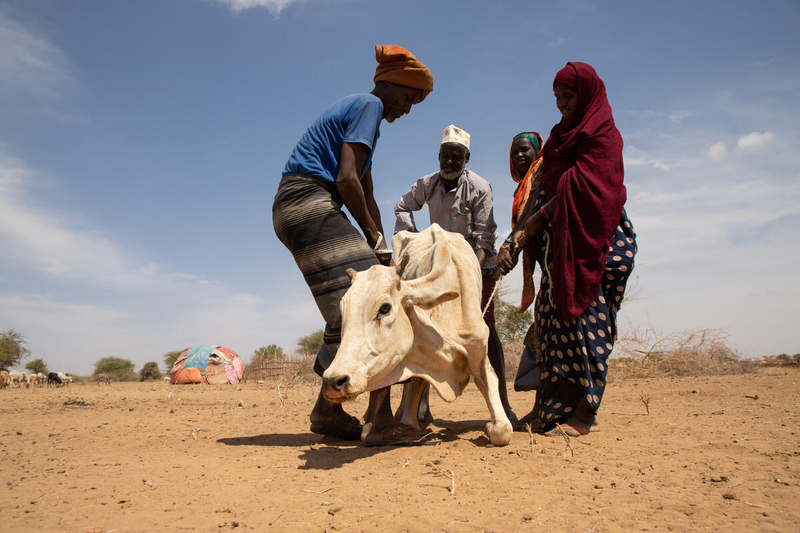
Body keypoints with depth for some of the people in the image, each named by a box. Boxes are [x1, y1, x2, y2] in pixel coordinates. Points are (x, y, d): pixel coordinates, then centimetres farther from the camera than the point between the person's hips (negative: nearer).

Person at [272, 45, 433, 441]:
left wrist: (379, 248, 13)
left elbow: (367, 195, 23)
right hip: (309, 202, -10)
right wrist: (373, 235, -5)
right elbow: (346, 178, -16)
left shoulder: (356, 110, 29)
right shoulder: (370, 105, -2)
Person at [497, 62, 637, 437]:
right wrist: (526, 227, 2)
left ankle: (584, 413, -7)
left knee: (584, 317, -11)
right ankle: (549, 406, 7)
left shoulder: (603, 134, -1)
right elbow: (547, 184, 15)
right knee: (552, 316, 3)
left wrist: (539, 218, -13)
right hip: (560, 240, 8)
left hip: (591, 240, -7)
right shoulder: (562, 134, 23)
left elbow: (580, 183, -15)